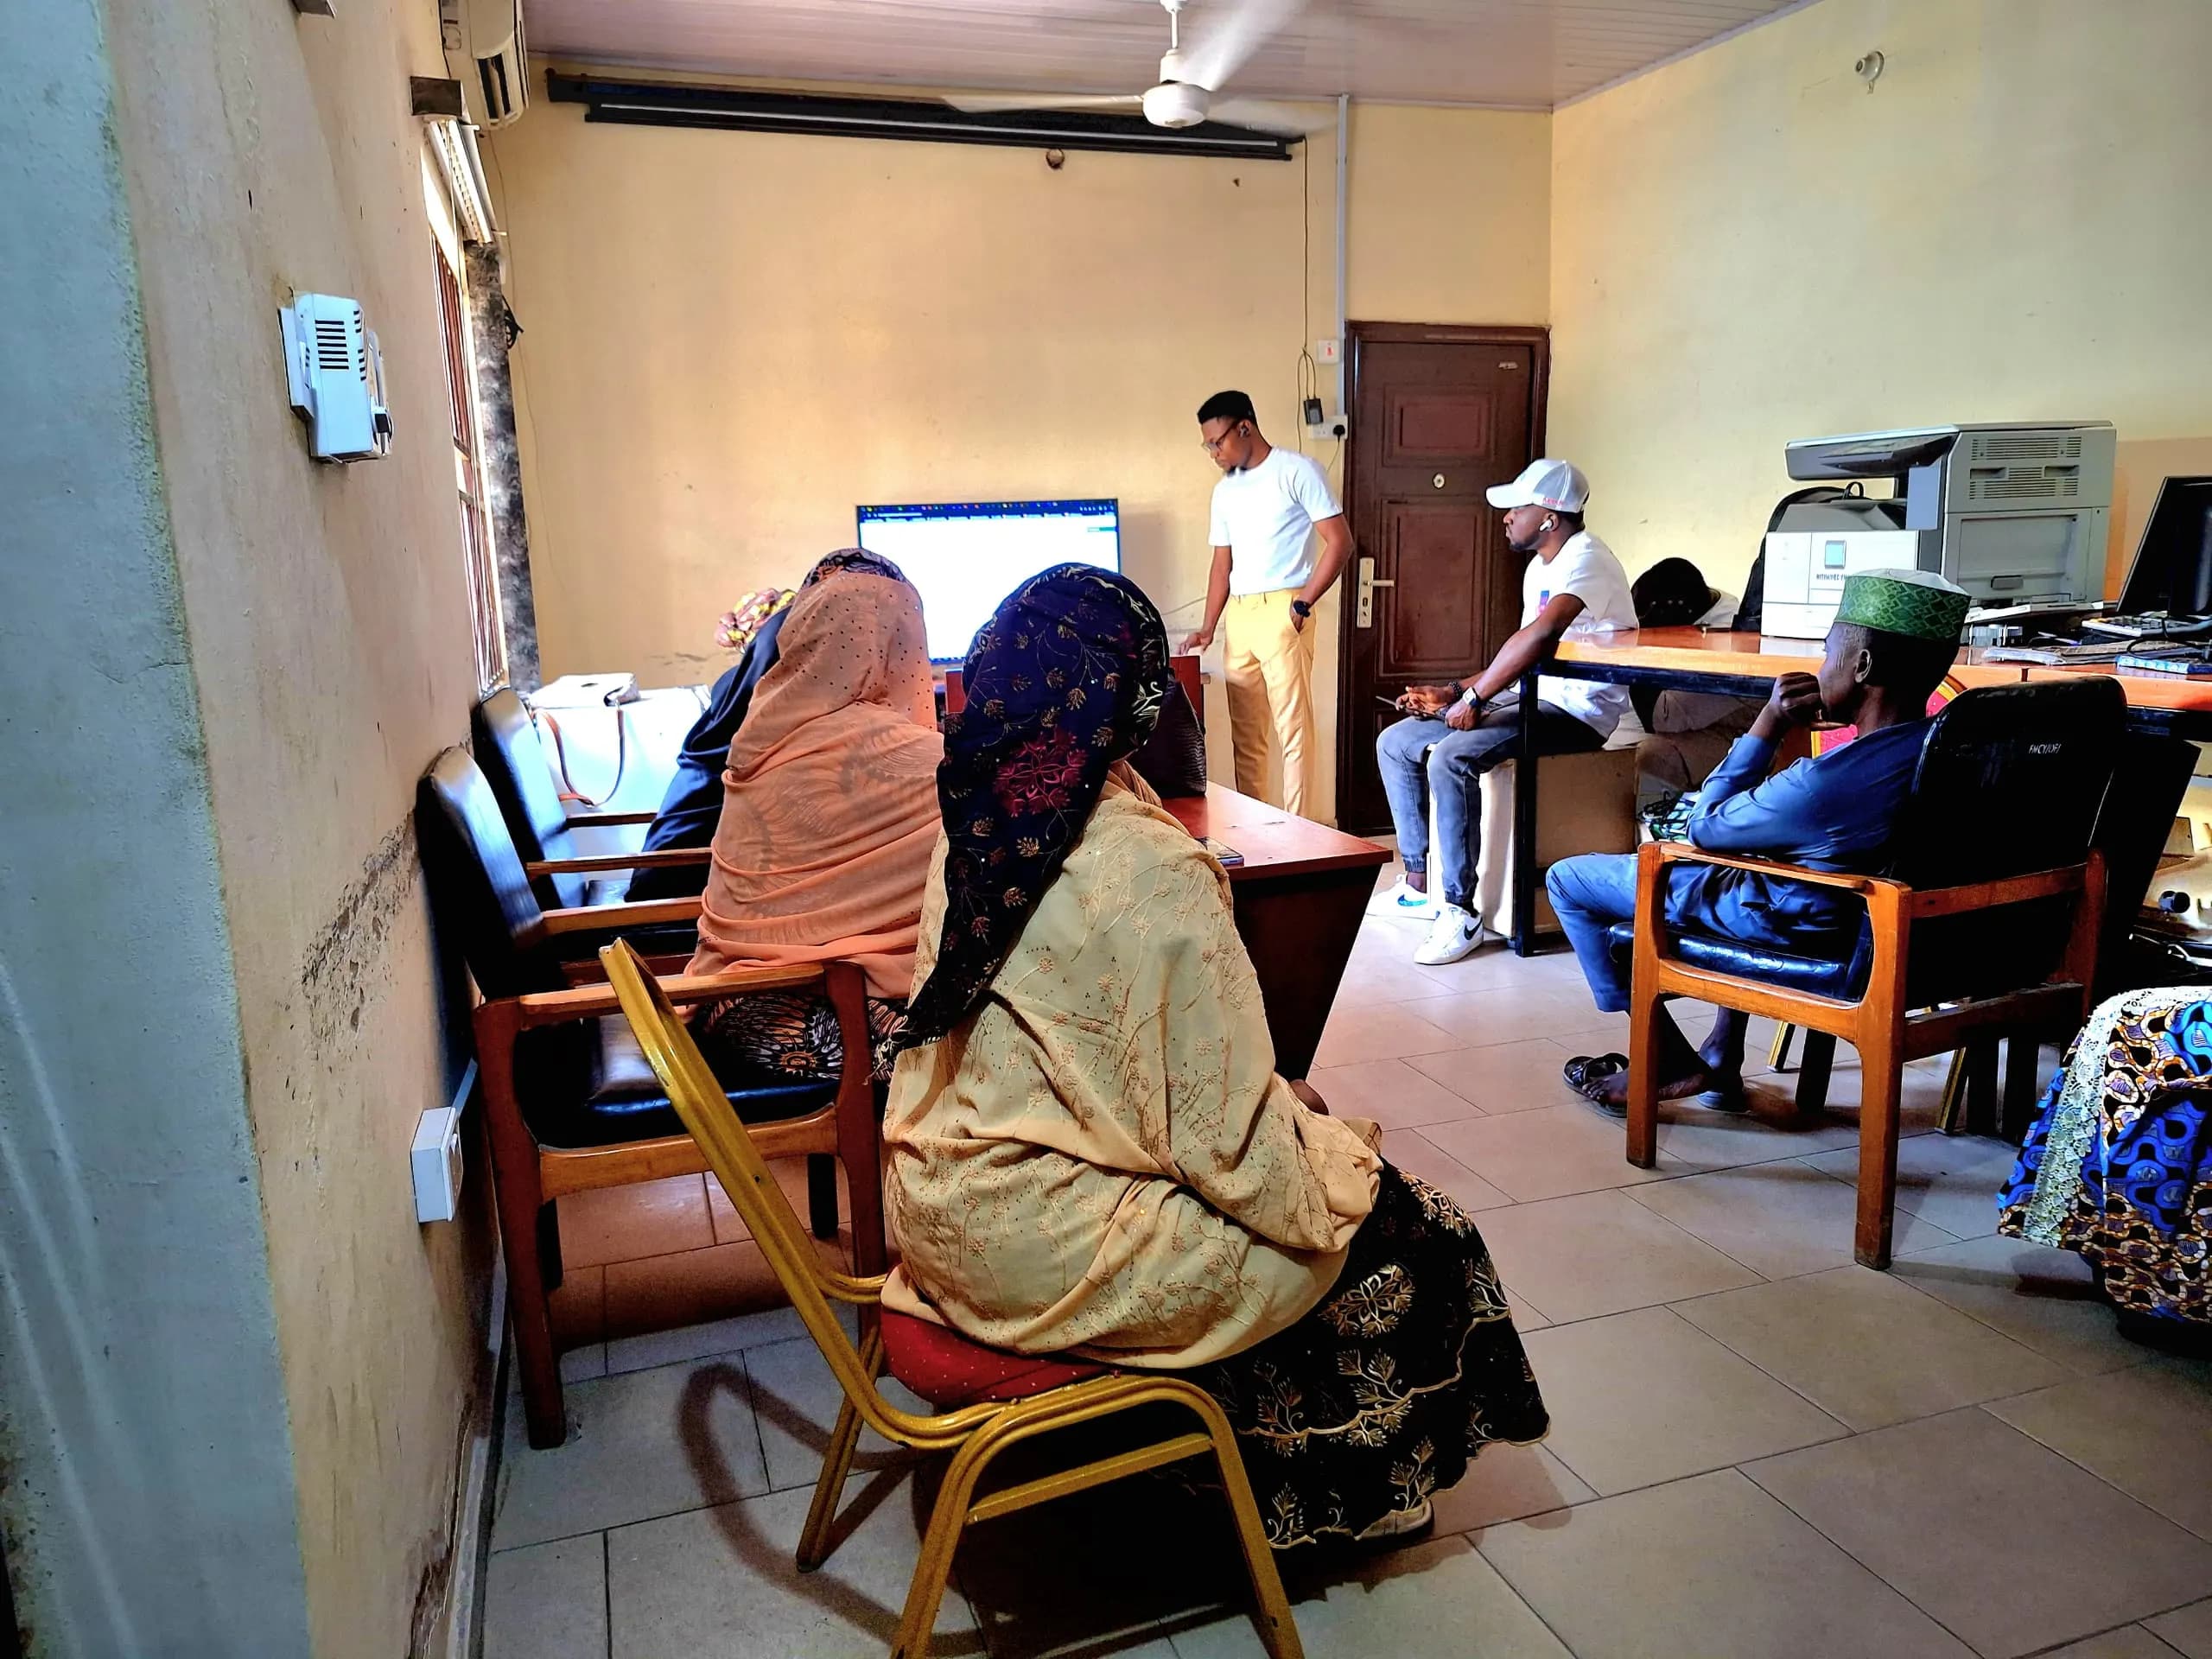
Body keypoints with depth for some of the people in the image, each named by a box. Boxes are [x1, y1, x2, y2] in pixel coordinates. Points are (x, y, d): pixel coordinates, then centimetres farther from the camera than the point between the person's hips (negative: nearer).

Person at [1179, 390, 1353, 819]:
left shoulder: (1297, 471, -4)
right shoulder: (1224, 491, 17)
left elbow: (1340, 542, -7)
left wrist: (1302, 605, -12)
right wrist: (1207, 628, 11)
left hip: (1281, 612, -7)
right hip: (1237, 617, 7)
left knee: (1293, 730, -6)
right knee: (1245, 734, 9)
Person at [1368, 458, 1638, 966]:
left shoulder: (1586, 560, -17)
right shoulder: (1540, 567, 16)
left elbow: (1540, 635, -35)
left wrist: (1474, 699, -27)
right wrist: (1455, 693, 8)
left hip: (1575, 712, -10)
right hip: (1529, 698, 10)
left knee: (1451, 757, -33)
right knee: (1394, 743, 5)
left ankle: (1460, 913, -25)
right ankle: (1418, 885, 11)